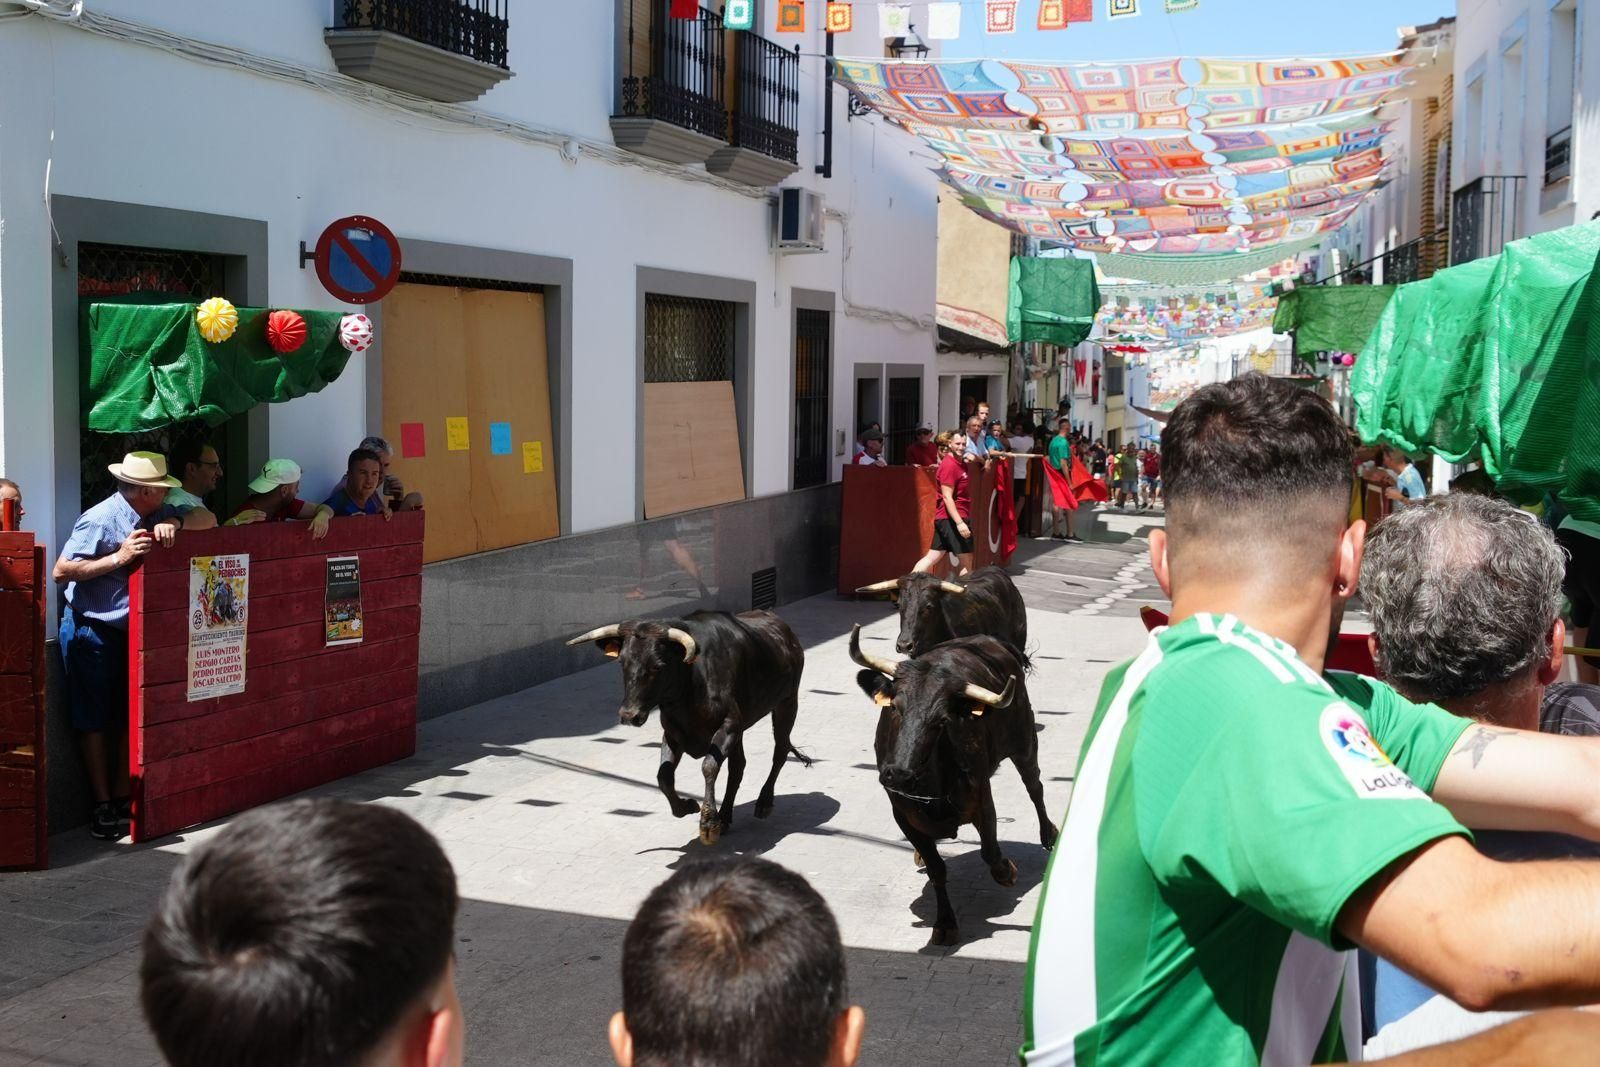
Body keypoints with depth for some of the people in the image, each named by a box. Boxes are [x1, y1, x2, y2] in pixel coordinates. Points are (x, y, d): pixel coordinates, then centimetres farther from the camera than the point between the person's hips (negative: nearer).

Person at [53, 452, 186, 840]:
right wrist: (118, 558, -25)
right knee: (93, 720, 1)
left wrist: (172, 522, -11)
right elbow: (61, 571, -21)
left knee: (129, 717, 9)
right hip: (90, 630, -7)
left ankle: (122, 797, 18)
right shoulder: (100, 521, -19)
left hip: (128, 629, 7)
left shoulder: (152, 514, 2)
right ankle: (102, 805, 8)